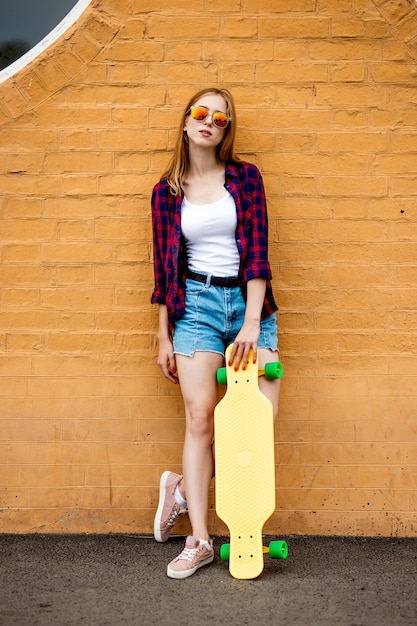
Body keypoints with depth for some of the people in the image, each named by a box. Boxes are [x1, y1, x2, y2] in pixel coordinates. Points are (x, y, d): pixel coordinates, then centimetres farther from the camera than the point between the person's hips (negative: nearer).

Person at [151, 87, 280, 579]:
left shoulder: (245, 177, 4)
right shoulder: (166, 192, 7)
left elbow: (257, 250, -4)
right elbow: (164, 267, 10)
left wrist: (252, 322, -14)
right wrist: (164, 337, 7)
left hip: (249, 301, 1)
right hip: (196, 303, 0)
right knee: (200, 418, -7)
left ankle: (184, 487, 13)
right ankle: (199, 542, 2)